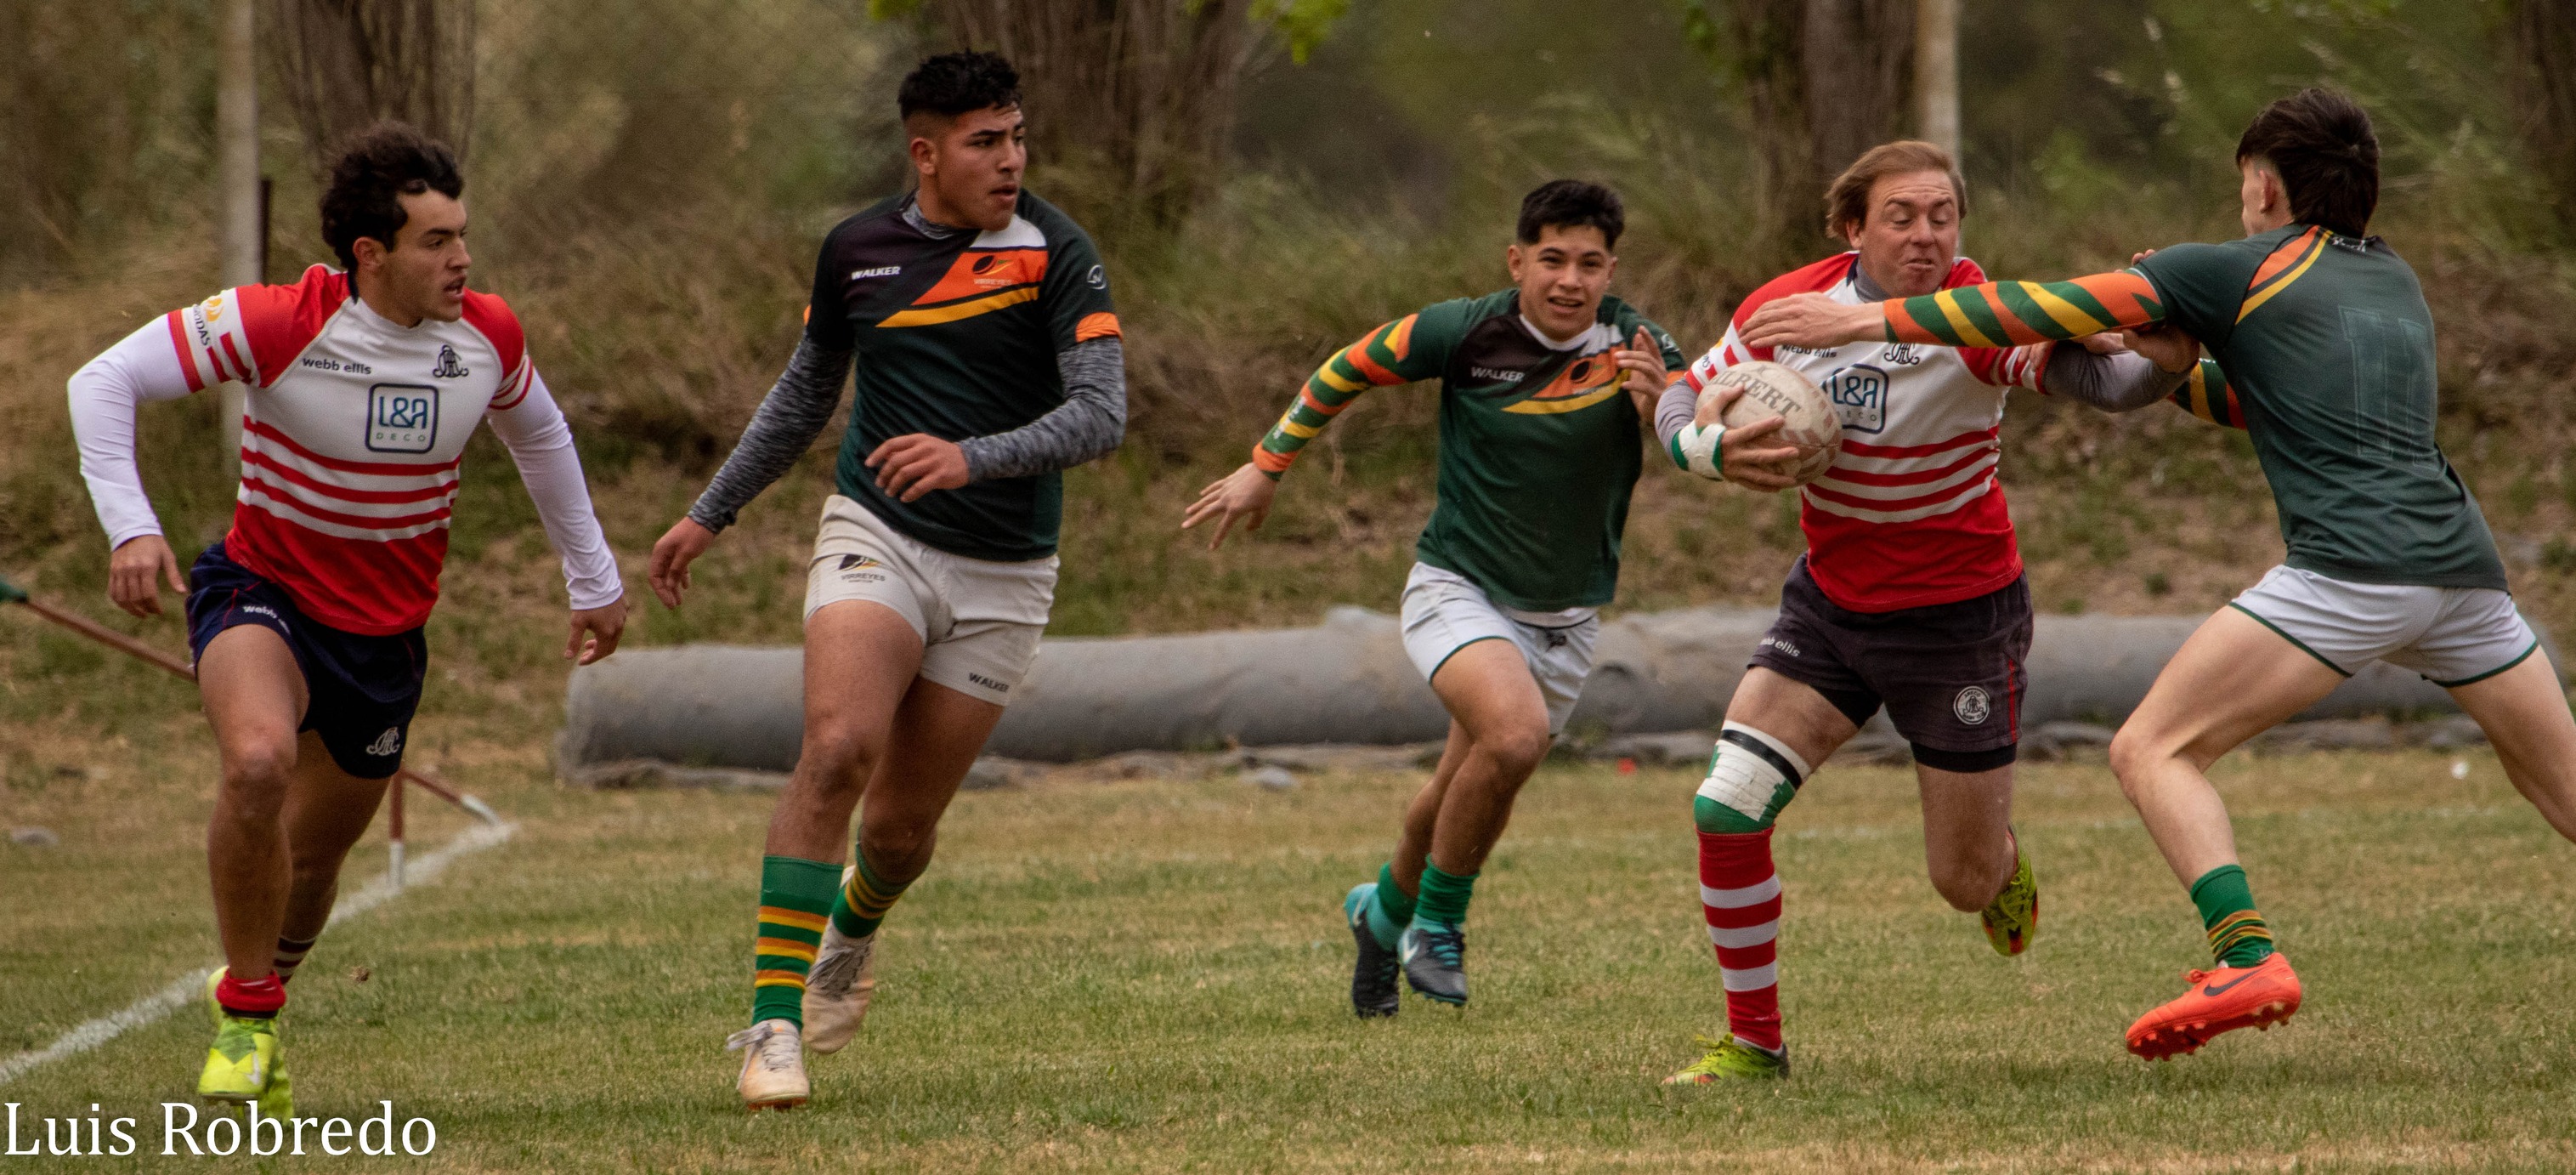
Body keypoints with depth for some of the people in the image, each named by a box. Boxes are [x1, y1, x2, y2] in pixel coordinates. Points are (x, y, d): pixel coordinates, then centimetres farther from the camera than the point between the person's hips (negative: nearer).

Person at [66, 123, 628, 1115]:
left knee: (314, 854, 13)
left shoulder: (487, 336, -9)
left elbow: (539, 437, 14)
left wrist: (594, 581, 19)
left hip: (388, 632, 4)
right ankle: (245, 1014, -14)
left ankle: (259, 990, 46)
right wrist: (129, 529, -27)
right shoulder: (278, 325, -22)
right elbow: (106, 381, -16)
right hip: (264, 592, -4)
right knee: (259, 761, -33)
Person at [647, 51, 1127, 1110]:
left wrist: (973, 456, -33)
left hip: (1003, 575, -1)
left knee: (903, 825, 6)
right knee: (839, 748, -24)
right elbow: (805, 392, 19)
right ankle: (773, 1021, -22)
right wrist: (710, 516, 22)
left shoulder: (1053, 252, -9)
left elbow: (1102, 412, -17)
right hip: (879, 539, 1)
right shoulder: (855, 250, 2)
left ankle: (854, 928, 44)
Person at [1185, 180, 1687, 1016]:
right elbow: (1348, 369, 2)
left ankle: (1385, 911, 44)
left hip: (1565, 621, 3)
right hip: (1458, 591, -3)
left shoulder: (1633, 346, -11)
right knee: (1514, 733, -30)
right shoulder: (1465, 333, -14)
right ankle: (1435, 923, -9)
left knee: (1461, 804, 12)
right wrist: (1267, 467, 6)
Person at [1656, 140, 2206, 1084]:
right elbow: (1678, 408, 1)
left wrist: (2165, 352, -56)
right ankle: (1752, 1041, 4)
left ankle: (2002, 859, 47)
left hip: (1960, 616, -3)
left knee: (1967, 885, 6)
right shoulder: (1788, 307, -11)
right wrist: (1721, 453, -22)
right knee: (1726, 809, -14)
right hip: (1830, 604, 3)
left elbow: (2104, 378, -33)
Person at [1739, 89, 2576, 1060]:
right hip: (2463, 568, 7)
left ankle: (2248, 960, -21)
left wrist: (1872, 320, 6)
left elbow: (2048, 312, 3)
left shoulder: (2231, 271, 7)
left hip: (2352, 566, -7)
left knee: (2154, 749, -2)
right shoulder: (2394, 278, 26)